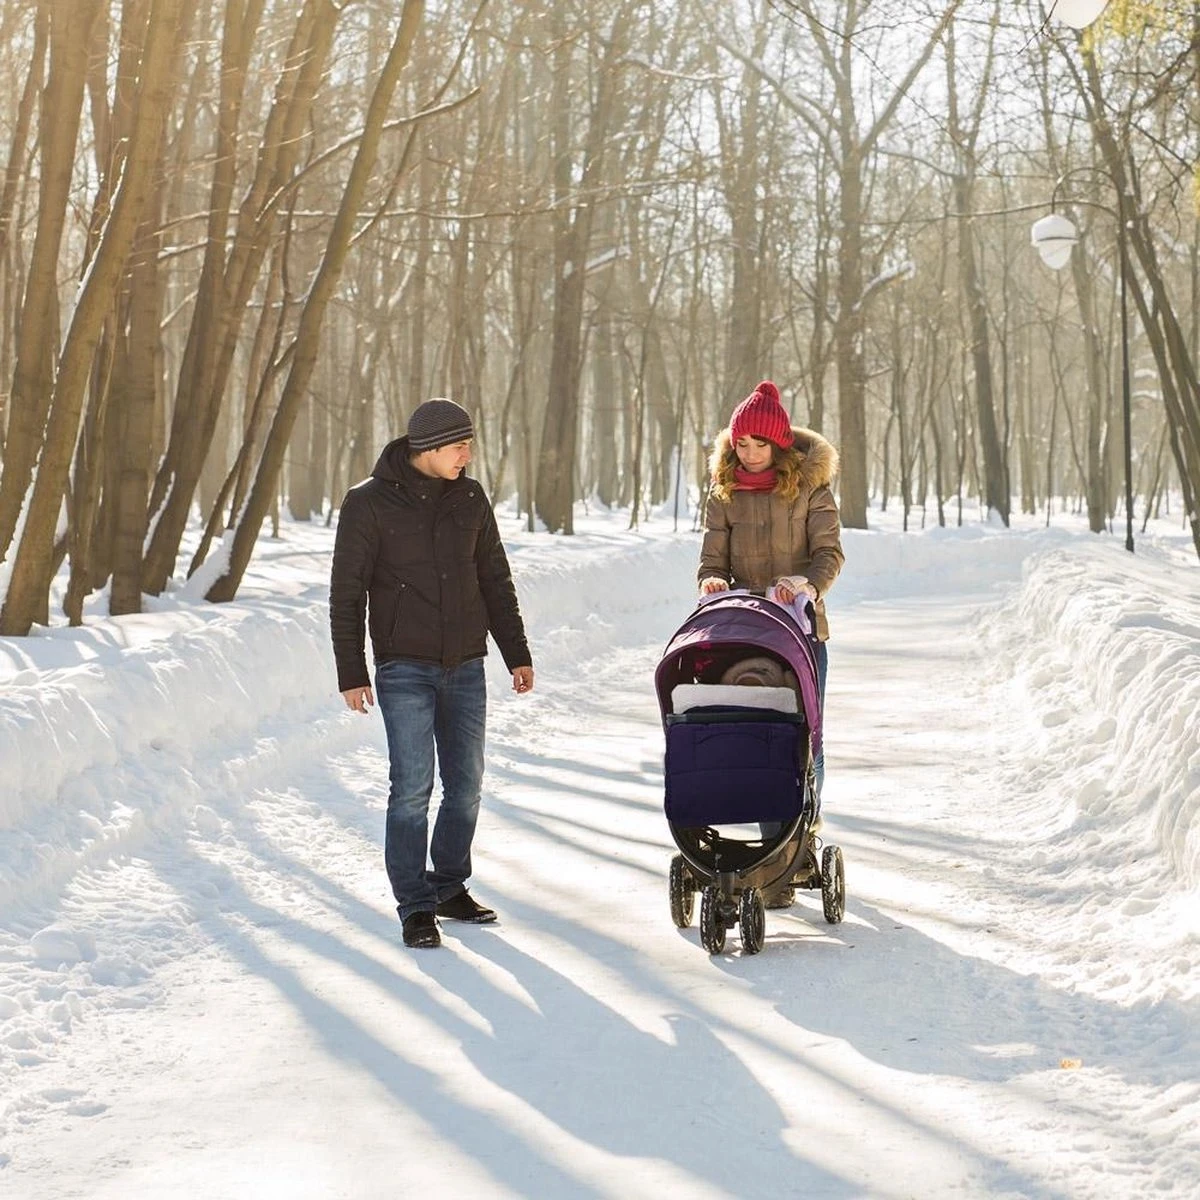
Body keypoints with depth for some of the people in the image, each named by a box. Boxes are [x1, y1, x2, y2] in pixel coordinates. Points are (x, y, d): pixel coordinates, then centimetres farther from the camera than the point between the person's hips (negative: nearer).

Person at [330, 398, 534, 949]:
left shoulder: (469, 498, 8)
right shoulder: (369, 503, -5)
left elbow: (495, 580, 16)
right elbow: (346, 593, -3)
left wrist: (517, 654, 15)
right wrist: (351, 673, -8)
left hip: (465, 666, 5)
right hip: (404, 668, -5)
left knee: (466, 784, 8)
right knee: (413, 786, -8)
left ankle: (450, 887, 24)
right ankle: (415, 906, -1)